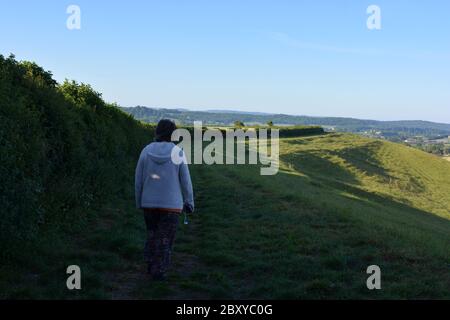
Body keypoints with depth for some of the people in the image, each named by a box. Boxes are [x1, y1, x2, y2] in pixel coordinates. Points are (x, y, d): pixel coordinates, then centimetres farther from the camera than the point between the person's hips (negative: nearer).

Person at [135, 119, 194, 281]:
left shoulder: (146, 151, -6)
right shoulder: (178, 153, -10)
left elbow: (138, 180, -1)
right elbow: (185, 181, -6)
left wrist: (139, 203, 11)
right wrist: (189, 202, 6)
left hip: (149, 202, 2)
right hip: (171, 204, -2)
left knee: (152, 234, 22)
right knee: (165, 238, 10)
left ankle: (151, 266, 27)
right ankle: (158, 272, 11)